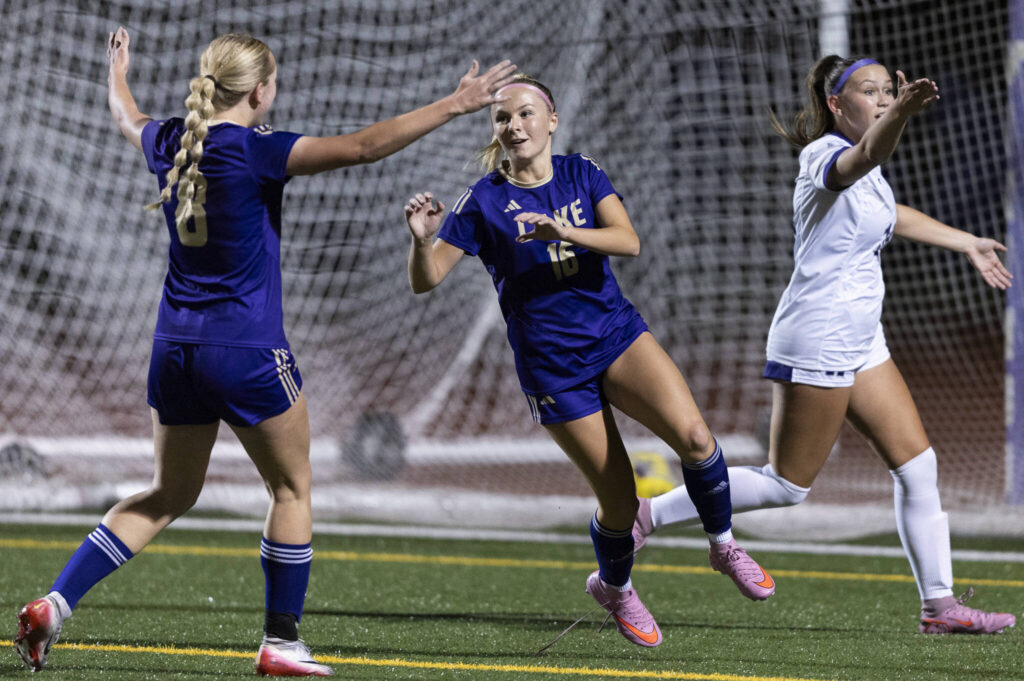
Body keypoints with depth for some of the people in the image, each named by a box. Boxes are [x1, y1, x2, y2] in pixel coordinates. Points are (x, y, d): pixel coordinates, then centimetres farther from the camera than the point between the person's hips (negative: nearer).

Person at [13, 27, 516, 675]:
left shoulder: (171, 143, 5)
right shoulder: (255, 151, -15)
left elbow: (128, 117, 29)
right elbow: (363, 146, -21)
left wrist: (118, 71, 51)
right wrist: (454, 105, -17)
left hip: (176, 347, 7)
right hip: (247, 349, -7)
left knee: (170, 494, 17)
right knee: (292, 489, 11)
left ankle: (55, 603, 6)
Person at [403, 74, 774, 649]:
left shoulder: (583, 174, 4)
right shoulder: (484, 201, -4)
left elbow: (629, 241, -12)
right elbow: (426, 280, -8)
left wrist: (566, 232, -28)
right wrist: (422, 239, -29)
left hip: (617, 333, 2)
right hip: (551, 363, -2)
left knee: (692, 435, -22)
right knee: (619, 498, -3)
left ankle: (723, 544, 3)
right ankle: (614, 587, 28)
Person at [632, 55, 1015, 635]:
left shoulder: (866, 171, 12)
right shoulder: (826, 156, -18)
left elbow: (891, 215, 33)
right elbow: (863, 158, -43)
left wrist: (966, 243, 41)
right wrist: (900, 116, -64)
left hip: (861, 342, 9)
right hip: (818, 343, -9)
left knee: (917, 464, 6)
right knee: (788, 485, -2)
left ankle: (940, 604, 11)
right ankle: (645, 517, 8)